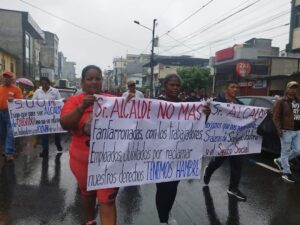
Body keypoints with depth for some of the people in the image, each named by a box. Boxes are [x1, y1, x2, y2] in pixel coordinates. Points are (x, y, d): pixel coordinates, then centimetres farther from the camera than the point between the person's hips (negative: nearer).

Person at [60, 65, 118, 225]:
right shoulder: (75, 100, -5)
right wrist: (82, 107, -32)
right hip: (82, 159, 2)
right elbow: (65, 125, -18)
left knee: (107, 201, 0)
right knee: (87, 193, 24)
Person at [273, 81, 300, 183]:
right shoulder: (280, 101, -6)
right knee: (286, 152, 3)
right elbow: (276, 117, -10)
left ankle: (280, 161, 29)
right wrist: (279, 129, -19)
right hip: (286, 131, -7)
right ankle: (286, 173, 15)